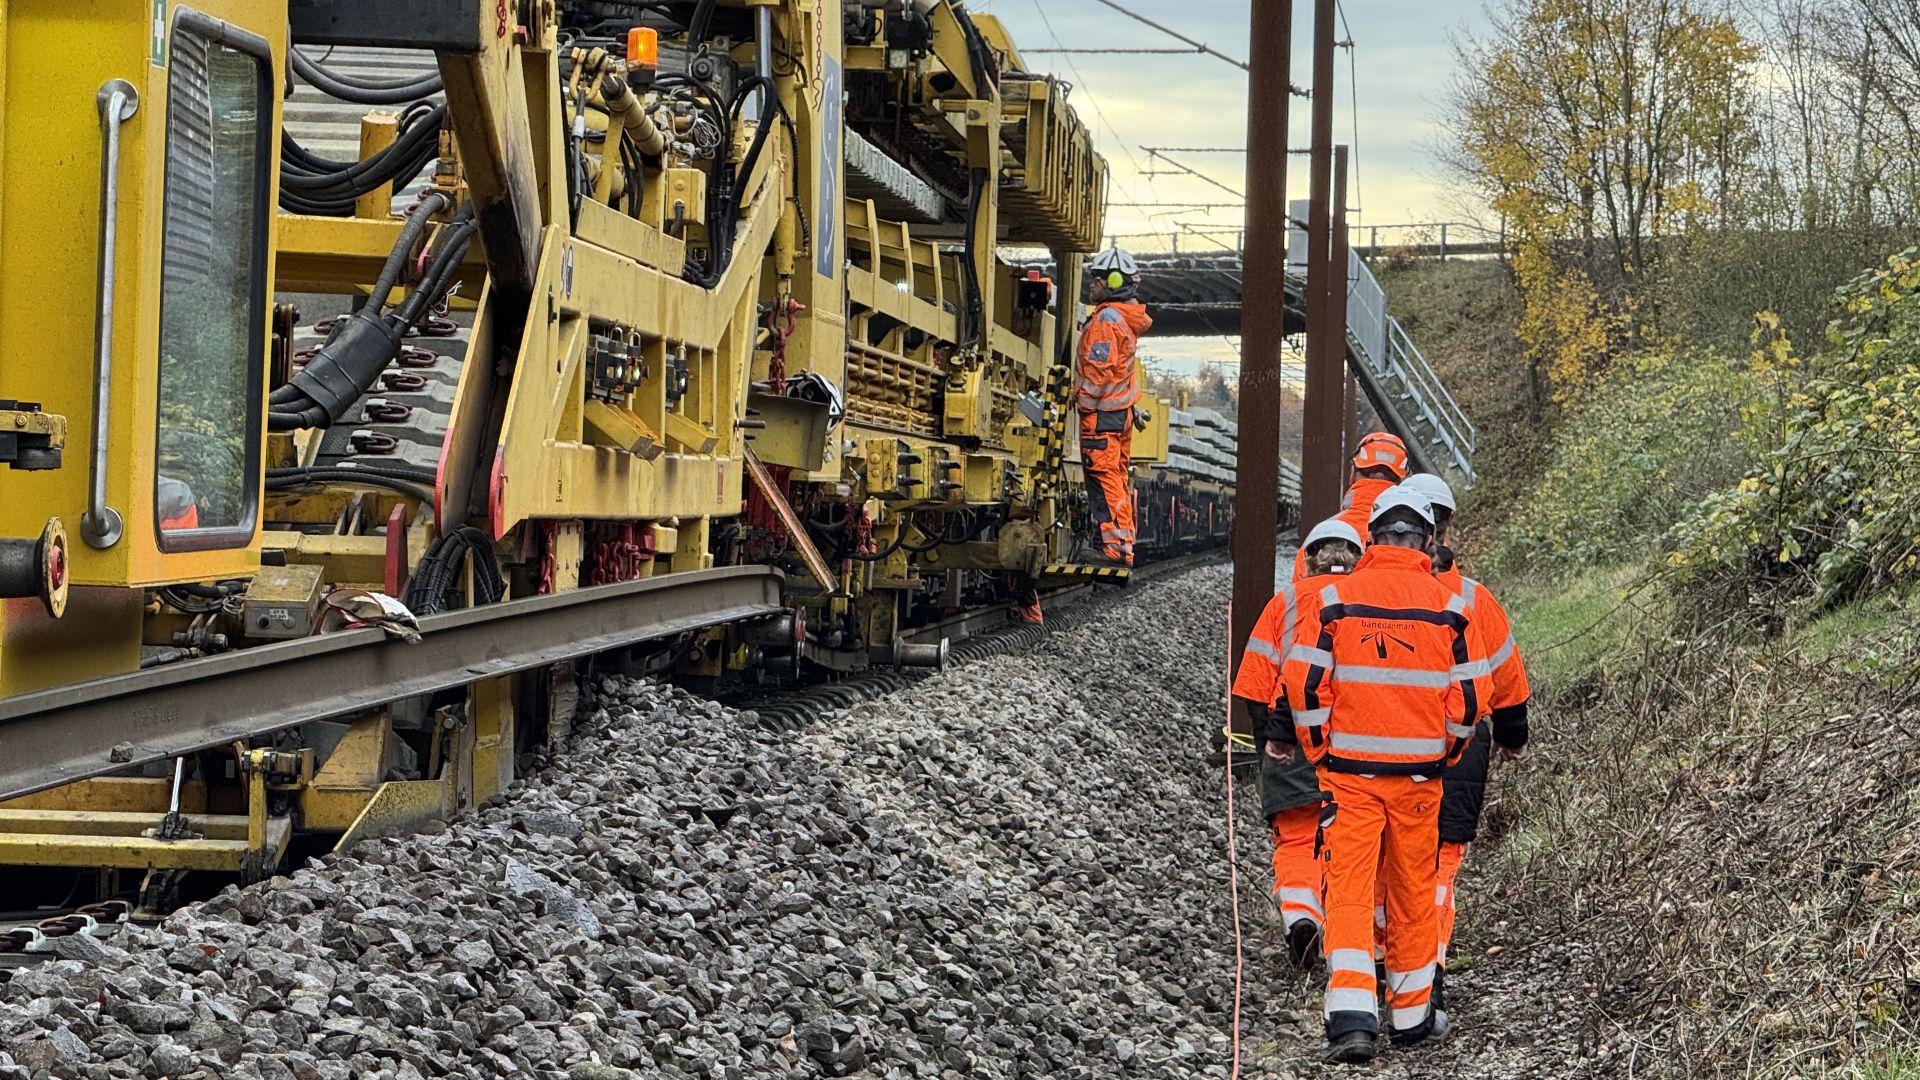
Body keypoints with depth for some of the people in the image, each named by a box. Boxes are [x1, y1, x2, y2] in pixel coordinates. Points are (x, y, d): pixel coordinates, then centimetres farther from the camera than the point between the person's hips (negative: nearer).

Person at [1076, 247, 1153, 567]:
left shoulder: (1106, 319, -18)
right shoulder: (1128, 319, 13)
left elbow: (1099, 370, -22)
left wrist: (1083, 401, -11)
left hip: (1101, 412, -10)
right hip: (1122, 409, 10)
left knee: (1104, 480, -8)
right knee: (1119, 478, 15)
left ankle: (1114, 548, -10)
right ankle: (1125, 549, 20)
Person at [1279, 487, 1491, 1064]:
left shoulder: (1335, 598, -4)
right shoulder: (1450, 606, -1)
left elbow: (1302, 683, -7)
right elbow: (1469, 696, 0)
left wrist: (1320, 752, 5)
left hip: (1349, 772, -1)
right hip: (1419, 776, 1)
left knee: (1348, 888, 0)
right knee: (1414, 892, 13)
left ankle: (1351, 1018, -14)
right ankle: (1412, 1015, 25)